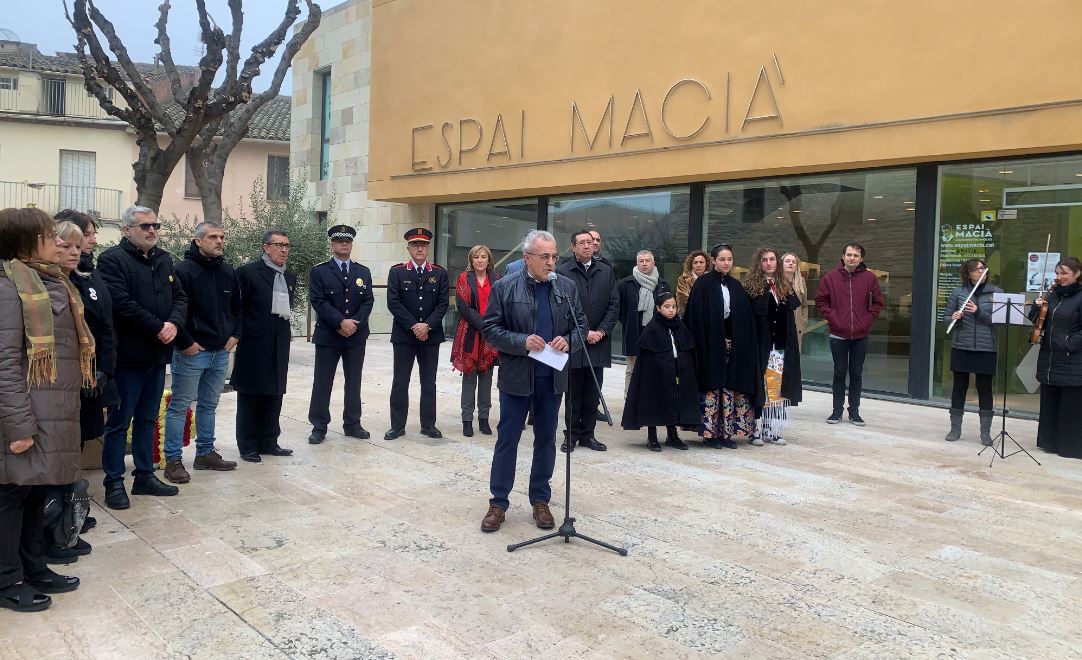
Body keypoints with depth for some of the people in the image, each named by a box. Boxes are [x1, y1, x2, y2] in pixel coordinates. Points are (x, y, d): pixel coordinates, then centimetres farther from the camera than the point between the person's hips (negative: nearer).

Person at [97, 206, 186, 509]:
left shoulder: (164, 260, 14)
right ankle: (114, 483, 12)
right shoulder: (113, 260, -8)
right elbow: (122, 303, -19)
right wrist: (158, 327, -16)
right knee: (119, 421, 2)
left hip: (157, 354, 7)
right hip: (128, 355, -7)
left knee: (148, 419, 15)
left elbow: (180, 297, 10)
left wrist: (174, 323, -10)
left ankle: (145, 475, 26)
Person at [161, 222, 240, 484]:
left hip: (221, 352, 7)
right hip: (191, 352, -7)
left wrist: (234, 335, 9)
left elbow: (237, 307, 20)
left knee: (209, 405, 16)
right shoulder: (184, 270, -13)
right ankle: (173, 460, 10)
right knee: (180, 406, 2)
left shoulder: (228, 272, 9)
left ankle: (206, 453, 27)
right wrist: (186, 343, -16)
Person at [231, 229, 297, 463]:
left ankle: (268, 442, 21)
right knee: (250, 397, 4)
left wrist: (286, 328, 11)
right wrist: (240, 336, -9)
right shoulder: (248, 272, -7)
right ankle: (248, 446, 13)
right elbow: (238, 308, -8)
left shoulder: (290, 277, 13)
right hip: (254, 345, -6)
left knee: (274, 395, 11)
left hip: (279, 345, 6)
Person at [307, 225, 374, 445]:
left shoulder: (363, 272, 10)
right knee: (322, 383, 3)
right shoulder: (319, 272, 0)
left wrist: (354, 323, -13)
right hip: (327, 336, -3)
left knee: (354, 382, 9)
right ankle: (319, 426, 11)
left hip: (357, 336, 3)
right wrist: (341, 322, -19)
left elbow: (368, 301, 2)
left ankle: (352, 424, 20)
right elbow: (318, 302, -10)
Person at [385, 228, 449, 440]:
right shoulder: (397, 272, 0)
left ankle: (428, 424, 16)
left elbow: (442, 304, -1)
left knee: (429, 382, 8)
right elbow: (393, 303, -7)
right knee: (400, 382, 3)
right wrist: (413, 326, -14)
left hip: (431, 336, 2)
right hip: (403, 335, -1)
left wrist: (427, 326, -13)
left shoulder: (440, 273, 5)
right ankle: (397, 425, 11)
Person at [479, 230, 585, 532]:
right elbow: (490, 329, -5)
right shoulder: (505, 287, -5)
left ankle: (540, 501, 26)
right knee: (507, 439, 5)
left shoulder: (566, 287, 3)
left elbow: (581, 324, 9)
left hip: (552, 377, 3)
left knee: (546, 439, 12)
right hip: (516, 377, -3)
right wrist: (522, 342, -19)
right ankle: (498, 502, 17)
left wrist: (568, 341, -12)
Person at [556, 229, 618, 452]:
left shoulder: (606, 271, 9)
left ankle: (588, 434, 18)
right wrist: (584, 333, -11)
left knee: (593, 394, 9)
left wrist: (602, 331, -5)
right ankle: (571, 435, 14)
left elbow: (614, 304, 7)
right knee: (573, 393, 4)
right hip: (573, 342, -3)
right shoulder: (563, 272, -4)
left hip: (598, 342, 4)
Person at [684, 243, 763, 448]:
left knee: (729, 387, 6)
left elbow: (746, 318, 12)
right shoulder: (703, 284, -3)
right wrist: (700, 345, -14)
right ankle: (709, 432, 7)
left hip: (732, 345, 5)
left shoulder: (735, 285, 12)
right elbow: (696, 317, -8)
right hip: (711, 344, -5)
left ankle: (726, 431, 14)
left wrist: (741, 345, 2)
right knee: (711, 387, -1)